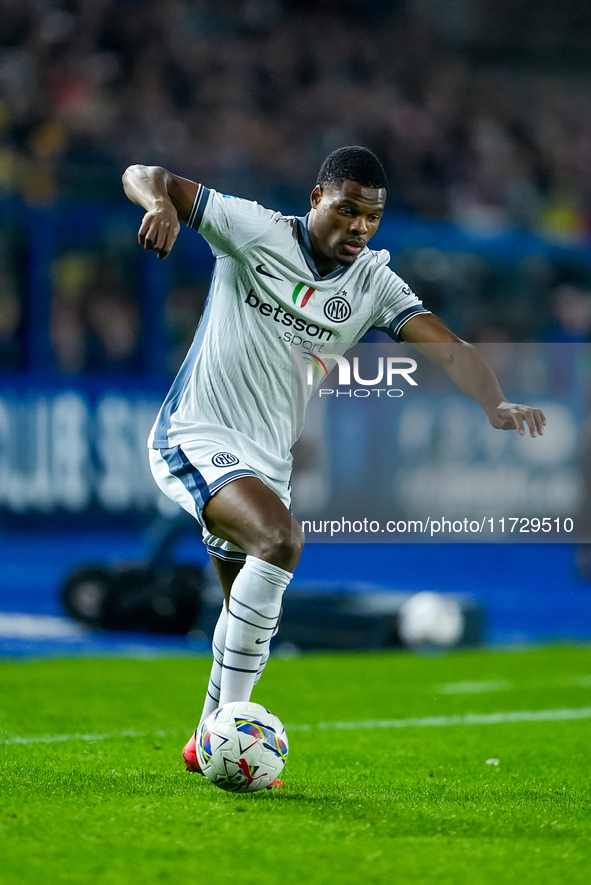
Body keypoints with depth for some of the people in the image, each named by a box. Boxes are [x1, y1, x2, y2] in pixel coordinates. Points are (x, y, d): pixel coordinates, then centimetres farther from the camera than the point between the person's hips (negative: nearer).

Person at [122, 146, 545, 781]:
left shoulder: (373, 285, 1)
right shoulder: (254, 231, -9)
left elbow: (448, 348, -11)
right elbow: (143, 176, -9)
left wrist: (496, 404, -30)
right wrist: (161, 201, -33)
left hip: (268, 461, 6)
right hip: (194, 437, -6)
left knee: (252, 617, 12)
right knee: (280, 539, -29)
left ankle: (210, 743, 34)